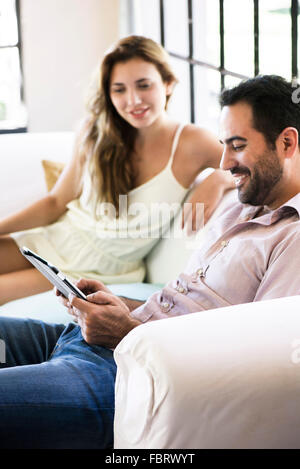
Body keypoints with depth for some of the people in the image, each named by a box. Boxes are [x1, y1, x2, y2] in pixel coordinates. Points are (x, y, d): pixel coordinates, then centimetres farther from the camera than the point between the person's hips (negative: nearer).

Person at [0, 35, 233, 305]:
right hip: (55, 239, 4)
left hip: (103, 270, -3)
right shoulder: (95, 132, -1)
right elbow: (57, 202, 5)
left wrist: (219, 180, -28)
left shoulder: (190, 144, -12)